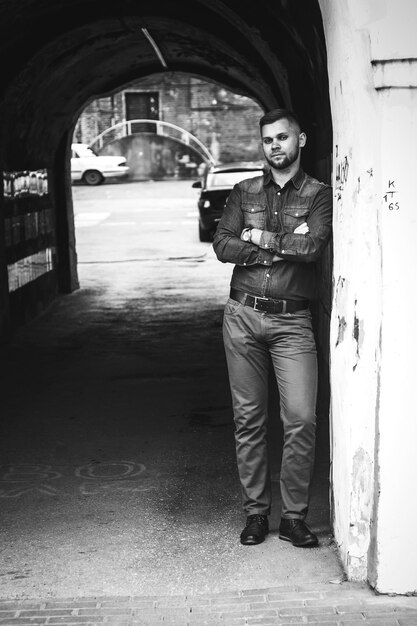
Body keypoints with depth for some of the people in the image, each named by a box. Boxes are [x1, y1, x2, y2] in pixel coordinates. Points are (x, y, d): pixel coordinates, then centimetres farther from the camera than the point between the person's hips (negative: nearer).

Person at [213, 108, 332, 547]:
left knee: (301, 418, -9)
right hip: (243, 316, 2)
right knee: (248, 417, 6)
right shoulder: (244, 192, 12)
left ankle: (294, 516, 3)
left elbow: (313, 246, -13)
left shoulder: (318, 194, 5)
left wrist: (261, 238, -5)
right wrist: (287, 245, -9)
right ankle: (255, 512, 15)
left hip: (292, 320, -2)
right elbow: (222, 246, -3)